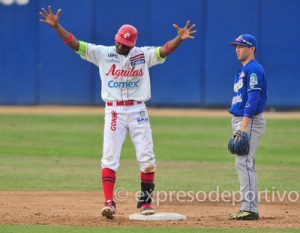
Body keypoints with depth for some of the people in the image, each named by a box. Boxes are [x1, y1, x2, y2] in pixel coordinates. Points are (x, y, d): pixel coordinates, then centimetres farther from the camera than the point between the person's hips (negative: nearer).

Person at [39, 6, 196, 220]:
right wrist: (56, 26, -17)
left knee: (147, 157, 0)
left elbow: (165, 50, -10)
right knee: (110, 157, -8)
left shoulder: (143, 55, 3)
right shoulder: (103, 53, 1)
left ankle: (145, 201, 14)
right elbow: (75, 44, -5)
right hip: (114, 111, -1)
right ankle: (109, 202, -12)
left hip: (138, 111, 1)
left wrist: (180, 38, -29)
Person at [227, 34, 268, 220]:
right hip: (241, 121, 11)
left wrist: (244, 126, -28)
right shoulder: (244, 70, 20)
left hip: (250, 121, -11)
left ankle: (250, 209, -18)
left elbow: (253, 98, -21)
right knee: (245, 163, 11)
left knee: (244, 162, -15)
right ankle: (249, 208, 14)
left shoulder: (253, 69, -12)